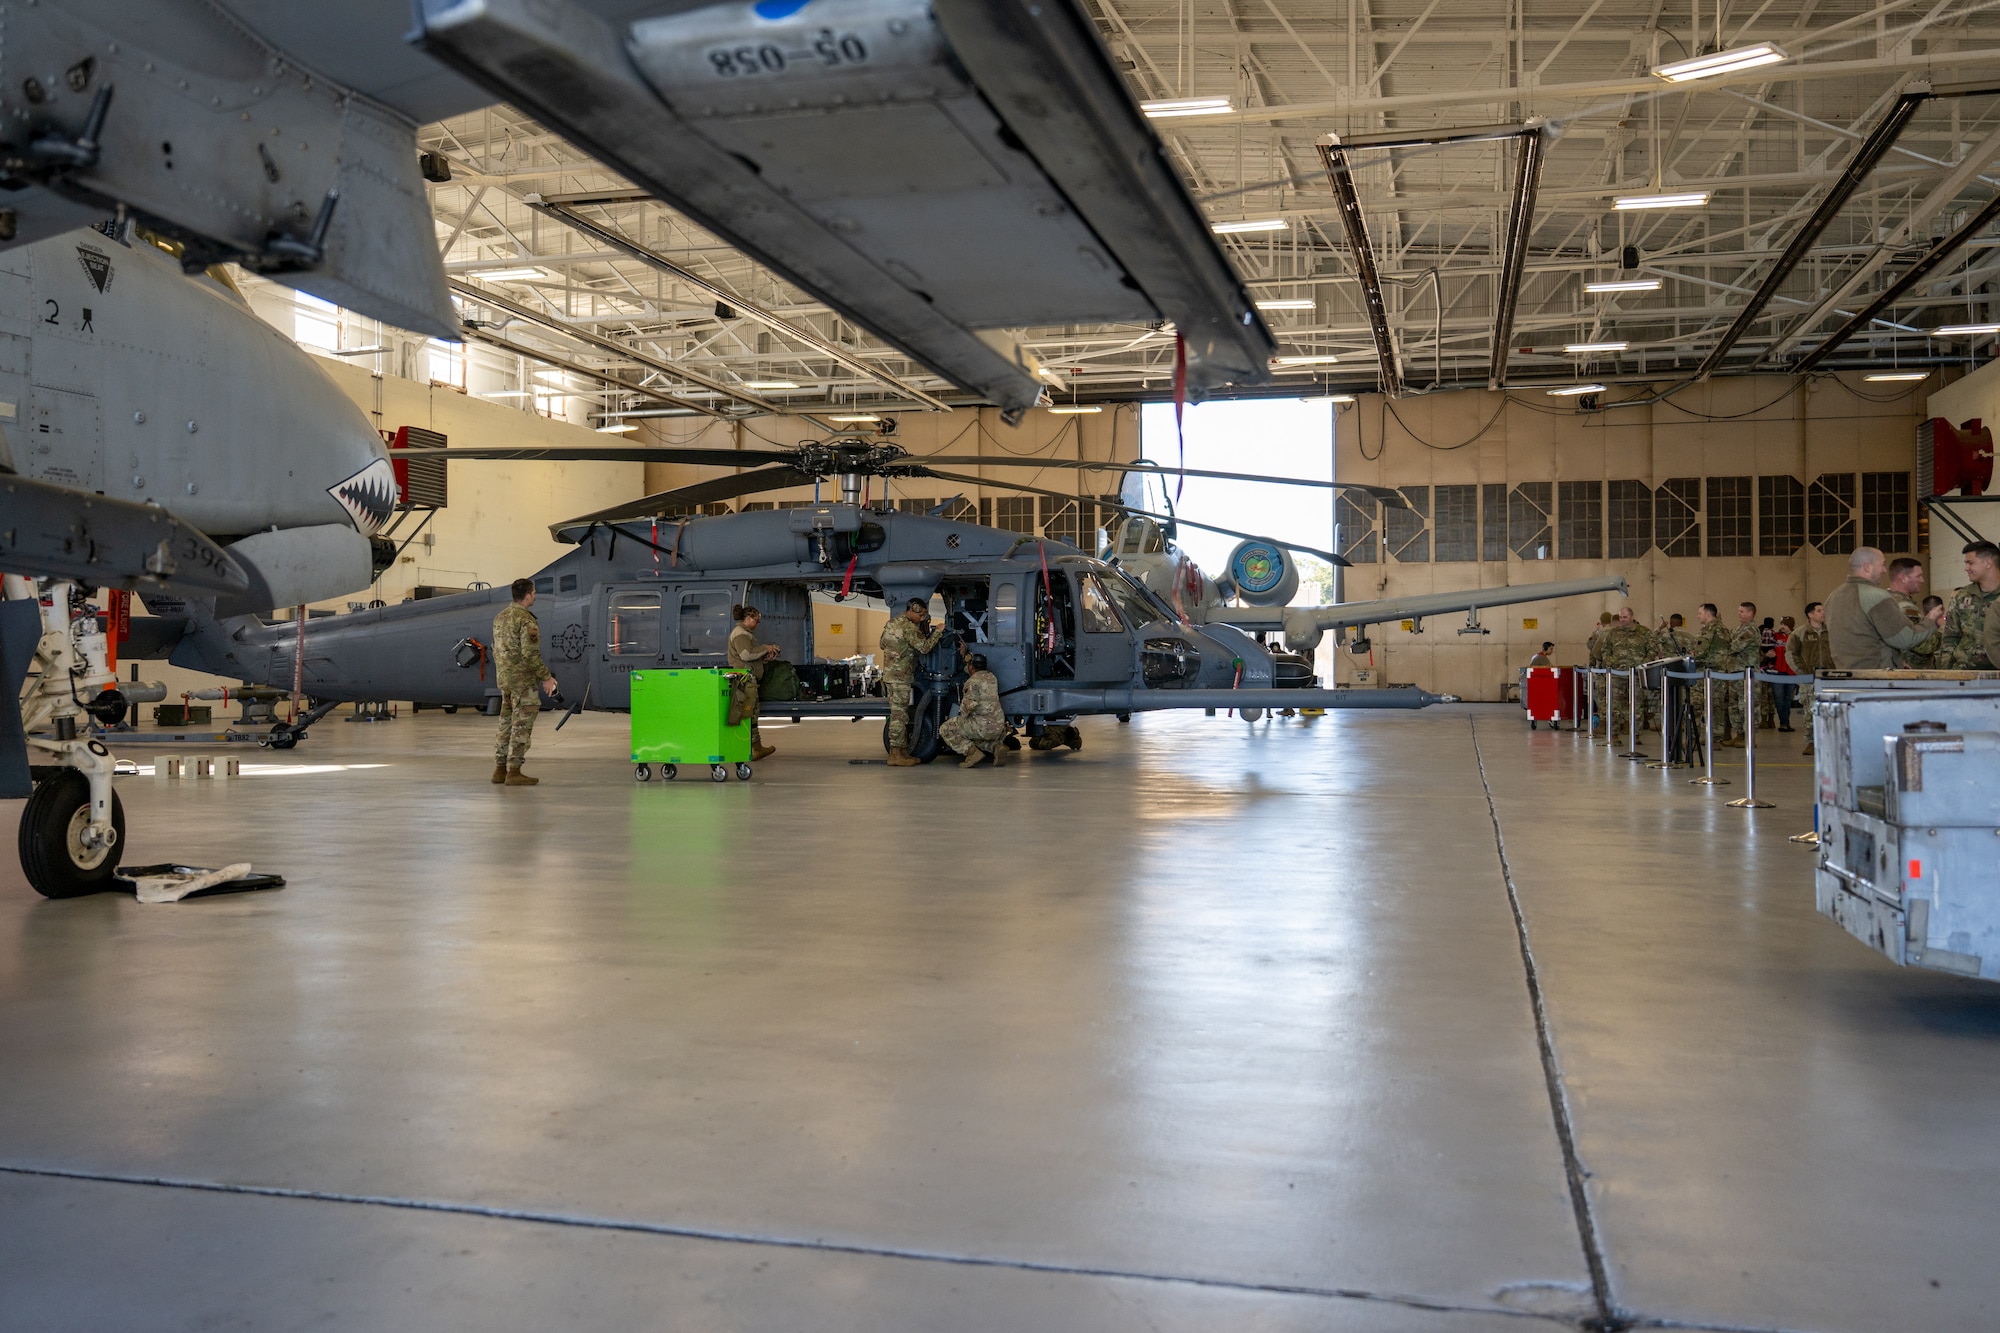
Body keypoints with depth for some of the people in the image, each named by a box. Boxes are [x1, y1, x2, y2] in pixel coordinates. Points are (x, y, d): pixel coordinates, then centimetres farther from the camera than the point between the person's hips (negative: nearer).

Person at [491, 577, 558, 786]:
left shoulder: (500, 618, 11)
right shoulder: (526, 620, -16)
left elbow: (496, 650, 16)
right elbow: (530, 654, -21)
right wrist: (546, 677, -14)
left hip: (504, 679, 9)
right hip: (524, 681, -8)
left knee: (506, 724, 14)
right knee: (521, 726, -3)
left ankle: (500, 769, 18)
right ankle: (514, 772, -2)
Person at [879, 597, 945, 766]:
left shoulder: (892, 623, 15)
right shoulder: (909, 627, -16)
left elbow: (883, 644, 24)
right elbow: (924, 647, -20)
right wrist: (938, 632, -10)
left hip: (889, 674, 10)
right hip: (900, 677, -10)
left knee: (900, 714, 12)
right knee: (899, 715, -8)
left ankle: (903, 752, 16)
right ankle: (895, 755, -8)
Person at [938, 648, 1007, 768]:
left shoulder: (972, 681, -10)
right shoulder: (991, 677, 15)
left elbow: (970, 704, -22)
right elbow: (976, 671, 37)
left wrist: (963, 716, -3)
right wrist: (964, 655, 42)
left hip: (982, 726, -8)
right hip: (999, 728, 8)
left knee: (945, 730, 5)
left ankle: (972, 751, -10)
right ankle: (995, 746, 6)